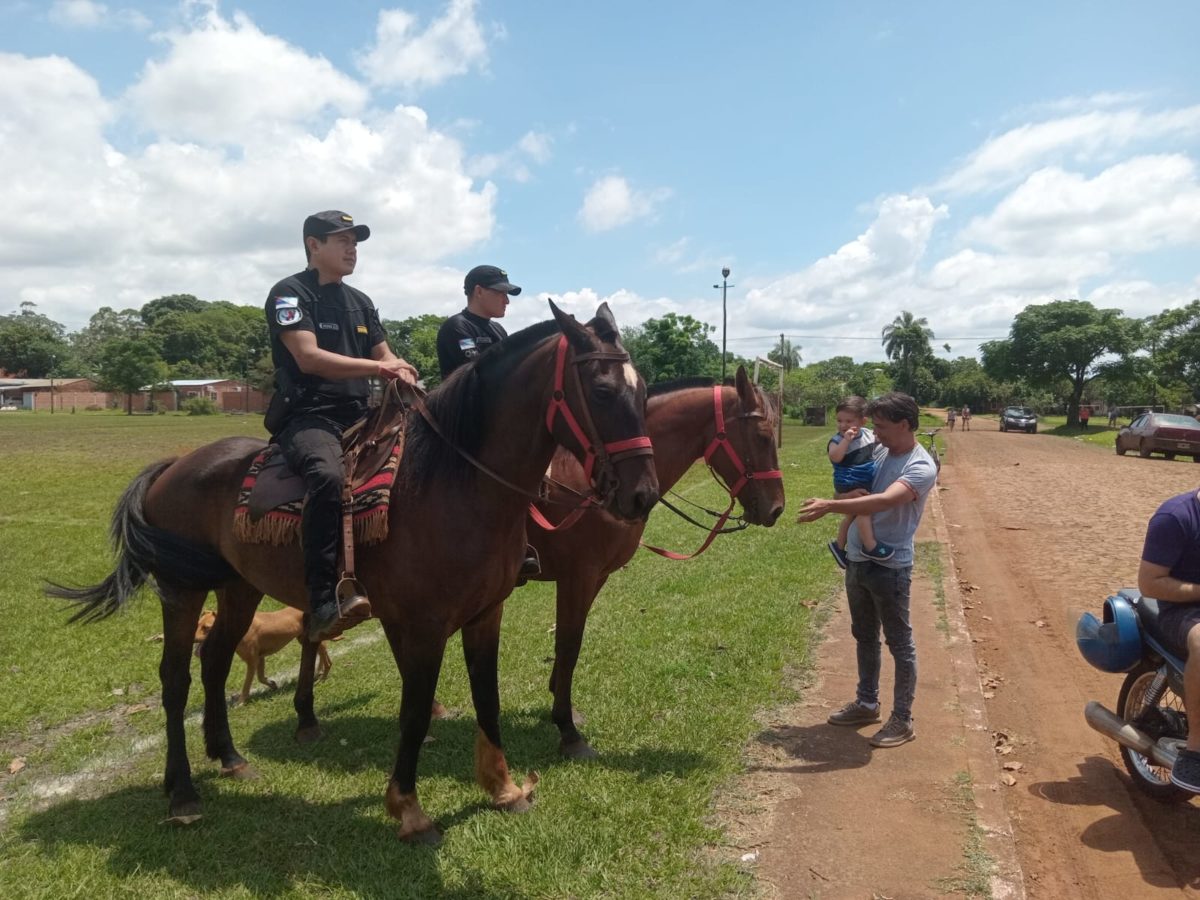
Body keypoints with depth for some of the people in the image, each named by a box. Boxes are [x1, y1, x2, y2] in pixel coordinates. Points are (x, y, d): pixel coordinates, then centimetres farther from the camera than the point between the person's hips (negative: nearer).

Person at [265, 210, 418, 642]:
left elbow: (386, 356, 18)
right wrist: (377, 367, -20)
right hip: (307, 415, -7)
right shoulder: (290, 293, 0)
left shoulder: (360, 302, 21)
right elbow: (308, 357, -15)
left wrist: (401, 373, -7)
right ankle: (323, 604, -40)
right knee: (327, 475, -37)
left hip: (360, 415, 8)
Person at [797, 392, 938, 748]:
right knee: (864, 637, 20)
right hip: (857, 560, 8)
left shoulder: (921, 468, -19)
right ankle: (867, 703, 36)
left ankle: (903, 720, 18)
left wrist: (830, 506, -40)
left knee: (900, 644, 6)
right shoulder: (878, 450, 4)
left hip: (890, 567, -8)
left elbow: (884, 501, -35)